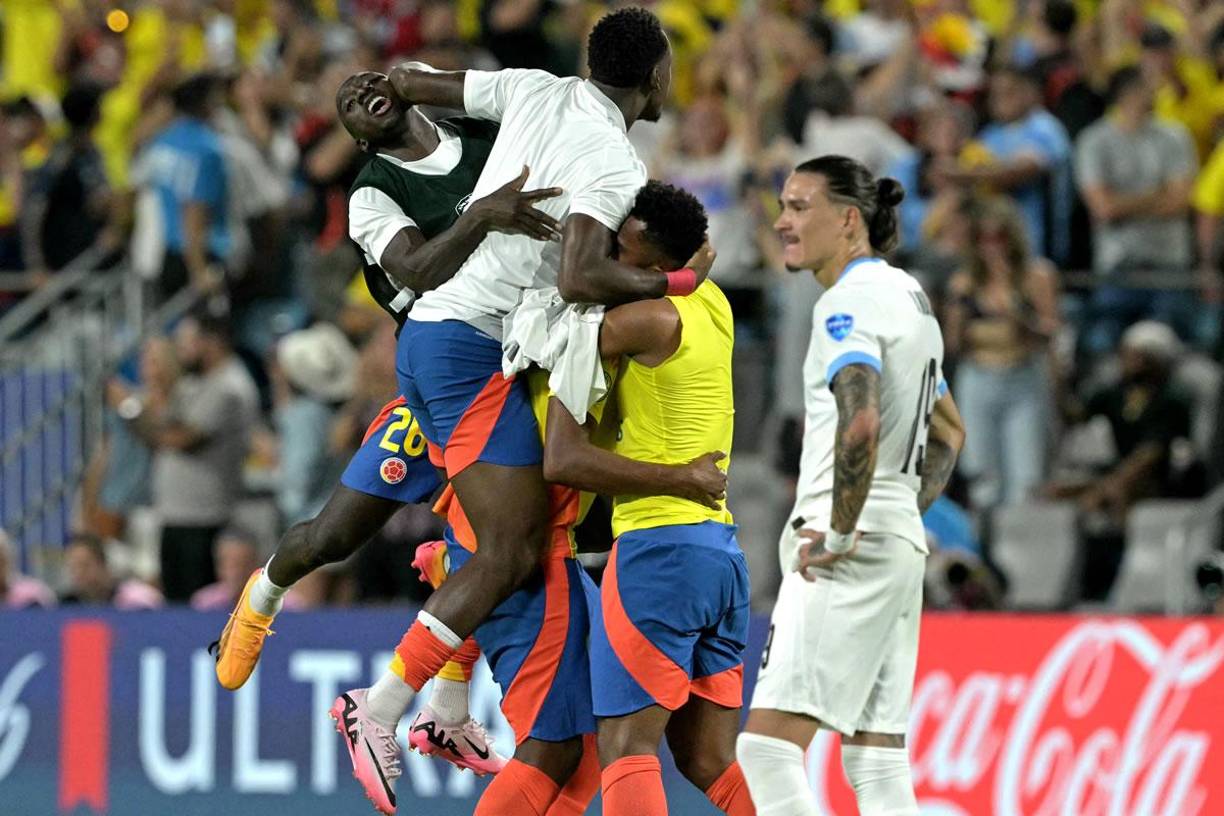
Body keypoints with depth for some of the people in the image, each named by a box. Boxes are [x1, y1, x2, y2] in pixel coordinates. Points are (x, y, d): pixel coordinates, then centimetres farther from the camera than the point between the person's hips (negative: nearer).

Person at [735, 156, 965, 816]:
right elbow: (948, 431, 29)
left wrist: (840, 532, -20)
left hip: (852, 552, -10)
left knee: (768, 744, -15)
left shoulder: (848, 303, -12)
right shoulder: (907, 295, 19)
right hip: (901, 543, 10)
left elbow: (860, 423, -28)